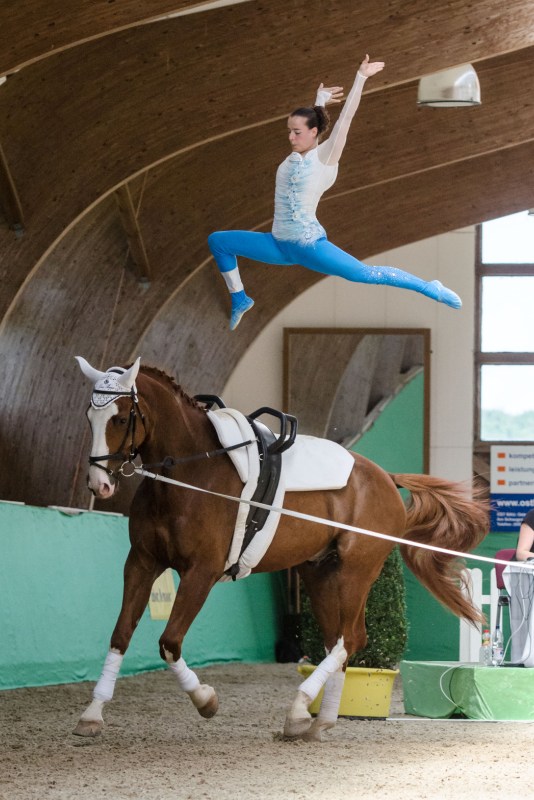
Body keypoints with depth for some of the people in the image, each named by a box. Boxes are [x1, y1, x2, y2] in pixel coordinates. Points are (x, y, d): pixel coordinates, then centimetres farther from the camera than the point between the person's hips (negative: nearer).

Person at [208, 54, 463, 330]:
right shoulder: (295, 155, 9)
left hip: (309, 246, -7)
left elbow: (345, 118, -11)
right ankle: (239, 299, 22)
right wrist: (321, 99, 43)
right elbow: (308, 118, 27)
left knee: (364, 274, -13)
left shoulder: (325, 156, -7)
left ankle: (430, 288, -4)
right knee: (217, 240, 8)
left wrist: (361, 77, -14)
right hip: (279, 245, 7)